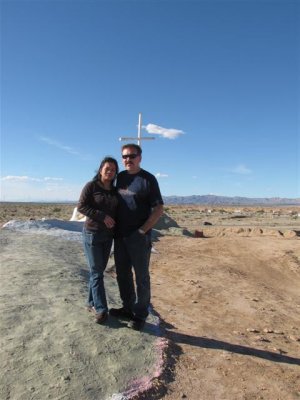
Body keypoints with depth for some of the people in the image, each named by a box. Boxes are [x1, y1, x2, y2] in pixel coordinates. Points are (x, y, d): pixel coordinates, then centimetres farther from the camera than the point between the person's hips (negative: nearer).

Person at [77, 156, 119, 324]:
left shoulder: (115, 191, 9)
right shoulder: (91, 186, -7)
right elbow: (81, 206, -14)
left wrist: (116, 229, 4)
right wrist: (103, 216, -20)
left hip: (108, 235, 6)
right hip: (92, 233, -5)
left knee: (99, 271, 11)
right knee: (96, 272, -3)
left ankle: (91, 303, 25)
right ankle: (101, 309, 4)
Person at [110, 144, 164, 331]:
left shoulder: (148, 179, -8)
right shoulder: (120, 177, 9)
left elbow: (159, 208, -11)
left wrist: (143, 230, -14)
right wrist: (113, 223, 8)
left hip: (139, 236, -6)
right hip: (120, 235, 6)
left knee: (141, 276, 5)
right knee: (122, 274, 15)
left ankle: (140, 315, 19)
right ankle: (128, 308, 32)